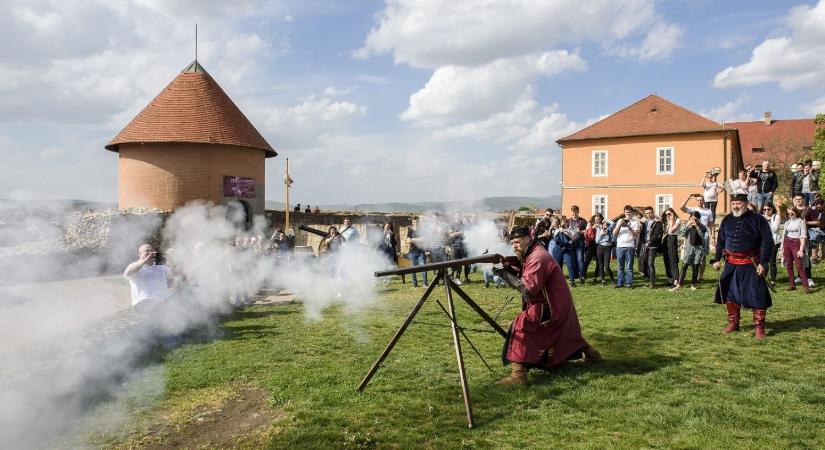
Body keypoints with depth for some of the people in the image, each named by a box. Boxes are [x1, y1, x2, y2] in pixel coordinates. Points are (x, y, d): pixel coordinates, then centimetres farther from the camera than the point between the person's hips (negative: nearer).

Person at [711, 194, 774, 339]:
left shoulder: (757, 219, -6)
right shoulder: (727, 220, 8)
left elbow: (767, 242, -8)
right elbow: (720, 241, 15)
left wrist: (763, 263, -14)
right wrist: (717, 259, 8)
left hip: (751, 264, -5)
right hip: (731, 264, 5)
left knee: (757, 295, -3)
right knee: (730, 294, 9)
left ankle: (759, 327, 8)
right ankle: (733, 323, 23)